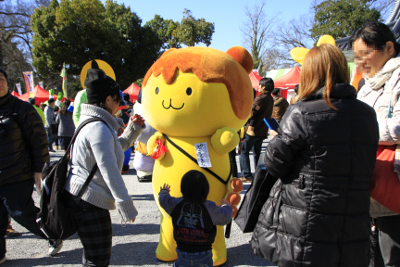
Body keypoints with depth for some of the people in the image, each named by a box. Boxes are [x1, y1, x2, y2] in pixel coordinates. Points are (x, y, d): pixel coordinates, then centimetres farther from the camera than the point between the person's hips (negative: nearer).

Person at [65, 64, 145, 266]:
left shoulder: (91, 123, 14)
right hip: (88, 202, -11)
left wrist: (133, 129, 16)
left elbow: (116, 147, 26)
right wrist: (126, 206, -19)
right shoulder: (98, 129, -20)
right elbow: (109, 171, -23)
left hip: (79, 196, 11)